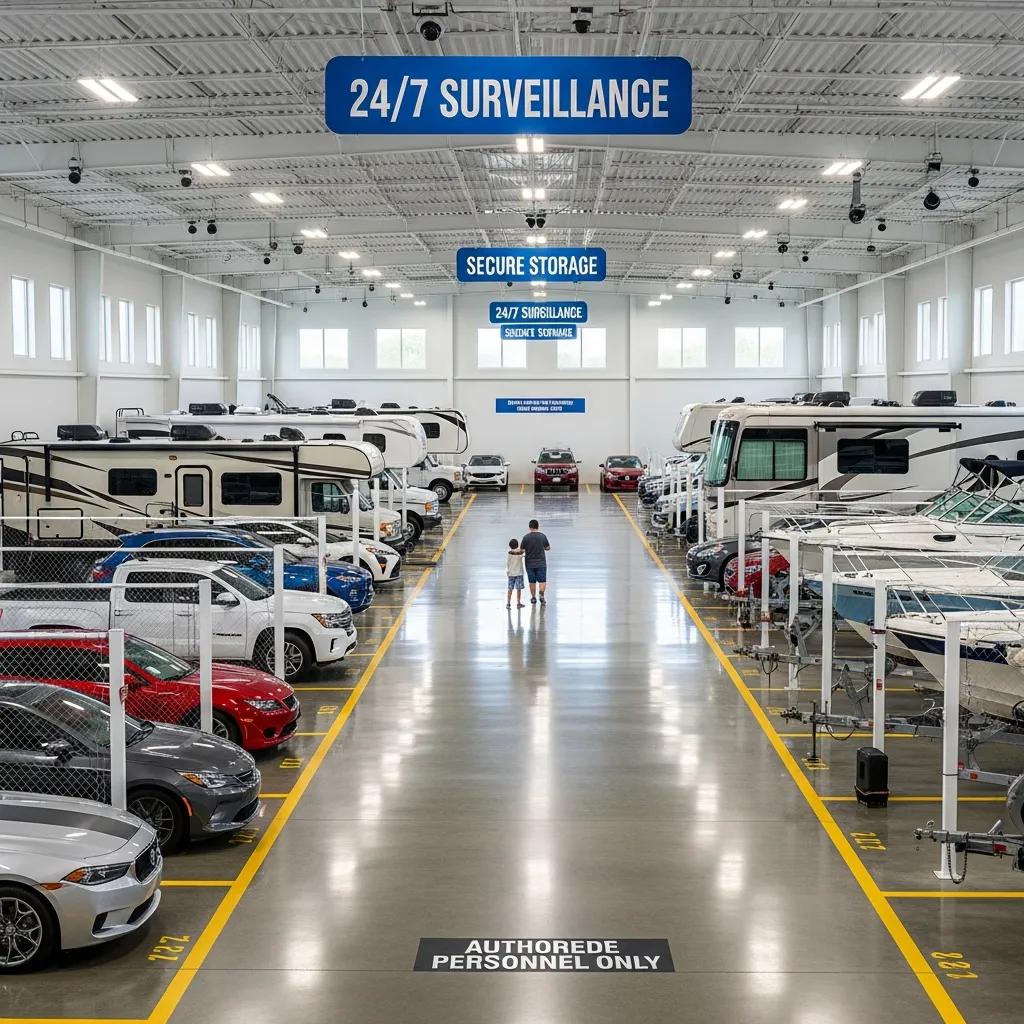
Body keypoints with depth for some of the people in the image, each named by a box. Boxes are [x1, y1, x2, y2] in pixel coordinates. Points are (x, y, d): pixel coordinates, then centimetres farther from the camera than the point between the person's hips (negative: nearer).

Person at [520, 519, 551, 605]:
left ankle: (533, 598, 16)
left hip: (530, 563, 0)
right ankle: (541, 594, -20)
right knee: (542, 580, 2)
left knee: (532, 581, 11)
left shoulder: (526, 537, -9)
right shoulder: (542, 536, -4)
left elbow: (522, 550, -8)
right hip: (541, 563, 0)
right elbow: (547, 548, 6)